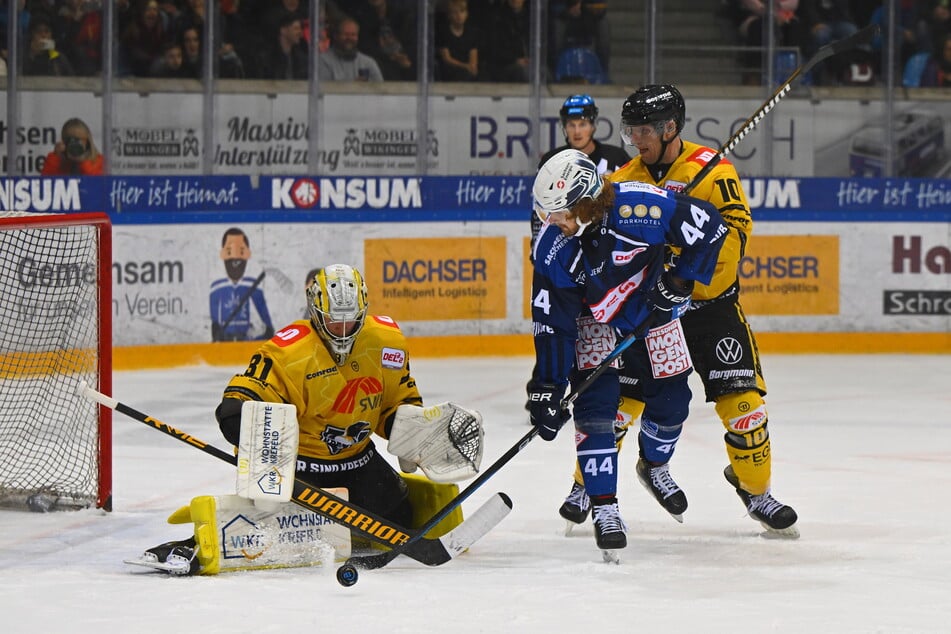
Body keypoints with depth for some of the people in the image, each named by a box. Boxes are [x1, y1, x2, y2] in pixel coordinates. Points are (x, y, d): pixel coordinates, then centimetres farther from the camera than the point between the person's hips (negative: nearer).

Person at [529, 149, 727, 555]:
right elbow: (553, 325, -22)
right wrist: (546, 390, -24)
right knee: (596, 399, -17)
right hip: (592, 319, -1)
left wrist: (680, 281, -20)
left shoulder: (640, 208, -36)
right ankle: (604, 507, -10)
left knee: (671, 397, 4)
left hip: (651, 307, 1)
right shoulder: (552, 248, -28)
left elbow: (709, 227, -21)